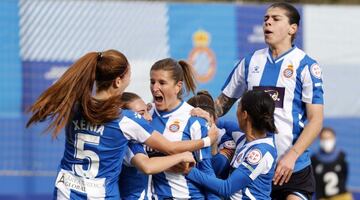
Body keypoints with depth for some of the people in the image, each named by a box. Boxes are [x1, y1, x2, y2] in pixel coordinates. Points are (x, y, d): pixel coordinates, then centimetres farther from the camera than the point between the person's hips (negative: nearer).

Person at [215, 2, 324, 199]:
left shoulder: (306, 66, -4)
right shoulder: (250, 62, 8)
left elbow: (316, 120, -8)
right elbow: (224, 101, 17)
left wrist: (292, 156, -19)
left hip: (294, 168, -4)